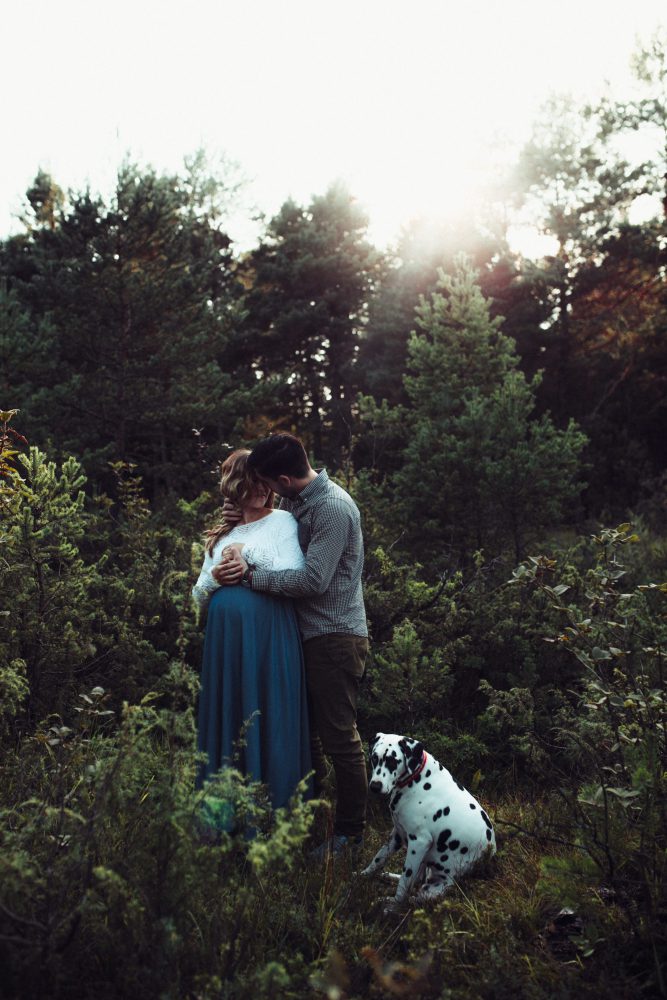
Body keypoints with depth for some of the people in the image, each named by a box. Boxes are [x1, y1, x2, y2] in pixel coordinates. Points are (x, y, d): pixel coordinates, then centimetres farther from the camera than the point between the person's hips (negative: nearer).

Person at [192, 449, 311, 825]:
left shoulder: (282, 521, 3)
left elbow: (295, 577, -11)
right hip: (226, 638, 5)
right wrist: (217, 575, -4)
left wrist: (249, 554, -8)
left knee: (268, 720, -3)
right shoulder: (222, 536, 18)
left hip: (269, 637, -5)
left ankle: (276, 807, 8)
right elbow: (200, 596, 16)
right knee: (227, 718, 7)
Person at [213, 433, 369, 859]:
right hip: (308, 633, 10)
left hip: (336, 636, -10)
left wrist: (251, 574, -20)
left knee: (339, 736, -1)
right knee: (305, 728, 19)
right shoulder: (294, 501, 9)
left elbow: (313, 580, -25)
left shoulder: (333, 508, -20)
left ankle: (351, 830, 13)